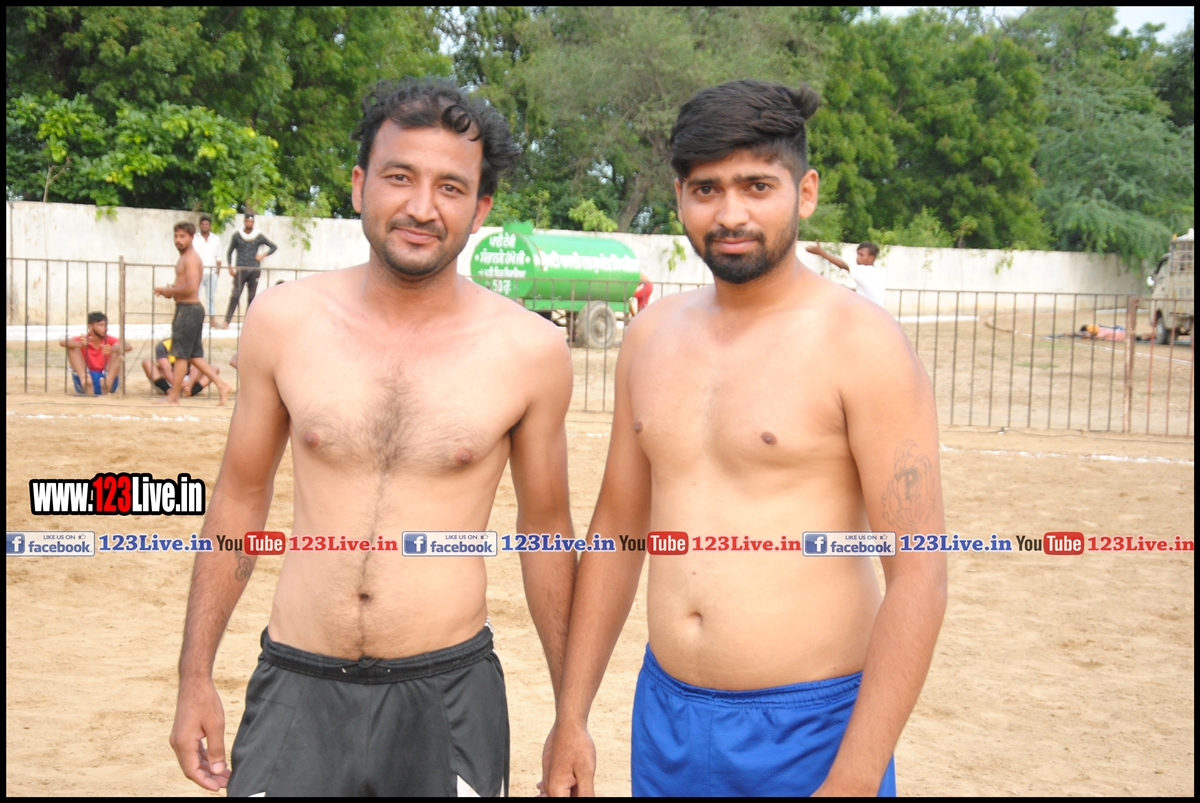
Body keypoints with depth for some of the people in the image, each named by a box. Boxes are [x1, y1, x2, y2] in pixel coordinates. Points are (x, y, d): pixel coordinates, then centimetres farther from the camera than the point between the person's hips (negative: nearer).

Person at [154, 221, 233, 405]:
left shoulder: (190, 258, -13)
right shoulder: (186, 258, 18)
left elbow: (191, 287, -24)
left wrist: (170, 291, -12)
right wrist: (169, 290, 8)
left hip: (188, 309, -10)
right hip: (190, 309, 10)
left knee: (180, 355, -3)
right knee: (194, 355, 12)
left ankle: (173, 397, 3)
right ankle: (221, 385, 11)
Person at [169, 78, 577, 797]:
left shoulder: (530, 349, -7)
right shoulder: (284, 321, -3)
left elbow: (546, 525, 3)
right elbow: (241, 496, 7)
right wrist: (196, 677, 8)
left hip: (449, 694, -1)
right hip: (296, 688, 1)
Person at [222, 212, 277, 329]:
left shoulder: (259, 236, 5)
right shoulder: (237, 236, 5)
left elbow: (274, 247, 10)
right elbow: (230, 252, 10)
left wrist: (263, 255, -4)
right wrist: (230, 267, -2)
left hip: (254, 270, 1)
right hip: (240, 270, -1)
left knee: (251, 297, 3)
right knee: (235, 296, -11)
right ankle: (227, 322, -12)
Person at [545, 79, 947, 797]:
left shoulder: (862, 343, -12)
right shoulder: (652, 336, 5)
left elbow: (919, 577, -14)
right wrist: (571, 718, 12)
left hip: (807, 731, -5)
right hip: (666, 715, 5)